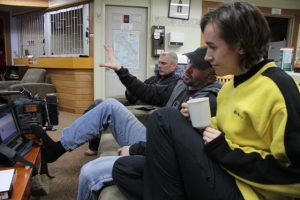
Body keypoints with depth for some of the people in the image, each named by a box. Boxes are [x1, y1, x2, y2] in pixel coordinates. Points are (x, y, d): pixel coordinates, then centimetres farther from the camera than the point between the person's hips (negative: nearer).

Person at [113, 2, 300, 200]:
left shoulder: (278, 89, -18)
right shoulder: (231, 85, 10)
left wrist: (227, 150, -20)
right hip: (221, 174, 9)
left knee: (165, 119, -17)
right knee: (124, 169, 3)